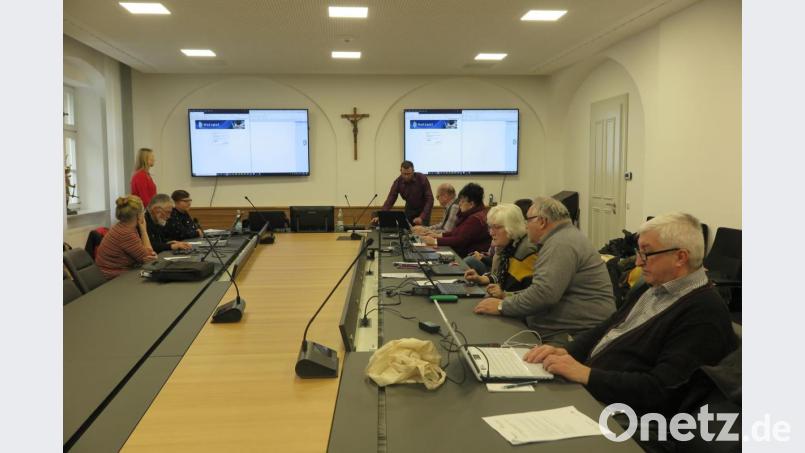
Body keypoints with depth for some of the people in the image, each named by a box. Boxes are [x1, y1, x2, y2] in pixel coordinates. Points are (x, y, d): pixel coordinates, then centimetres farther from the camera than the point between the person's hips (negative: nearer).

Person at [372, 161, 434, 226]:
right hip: (409, 210, 3)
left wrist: (422, 217, -36)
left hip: (423, 210, -3)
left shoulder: (422, 179, -24)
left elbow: (430, 199, -24)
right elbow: (390, 200, -18)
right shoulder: (398, 182, -17)